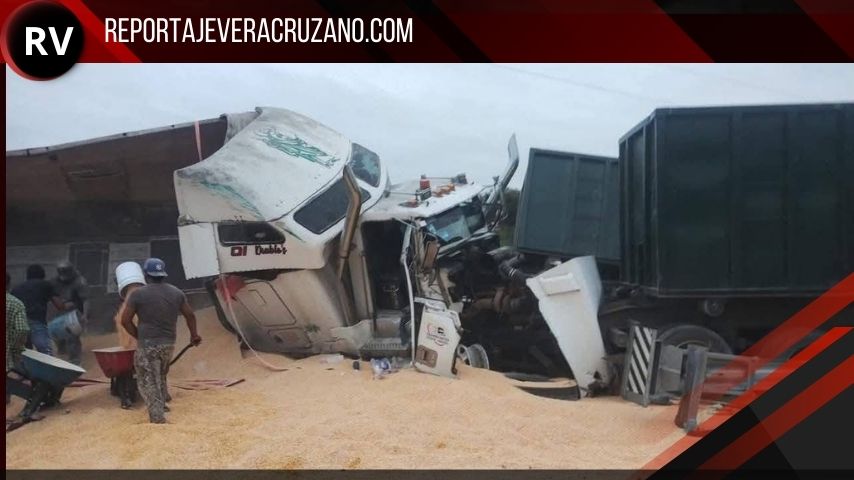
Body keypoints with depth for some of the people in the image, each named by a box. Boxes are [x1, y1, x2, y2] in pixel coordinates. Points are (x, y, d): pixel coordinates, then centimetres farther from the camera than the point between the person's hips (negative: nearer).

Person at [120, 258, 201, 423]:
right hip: (169, 343, 5)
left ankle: (158, 417, -7)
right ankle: (163, 402, 35)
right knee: (160, 376, 27)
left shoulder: (138, 294, -7)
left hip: (147, 344, -5)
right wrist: (194, 334, 27)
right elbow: (190, 315, 13)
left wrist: (139, 336, 7)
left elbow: (125, 321, -6)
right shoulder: (176, 293, 5)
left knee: (149, 382, 0)